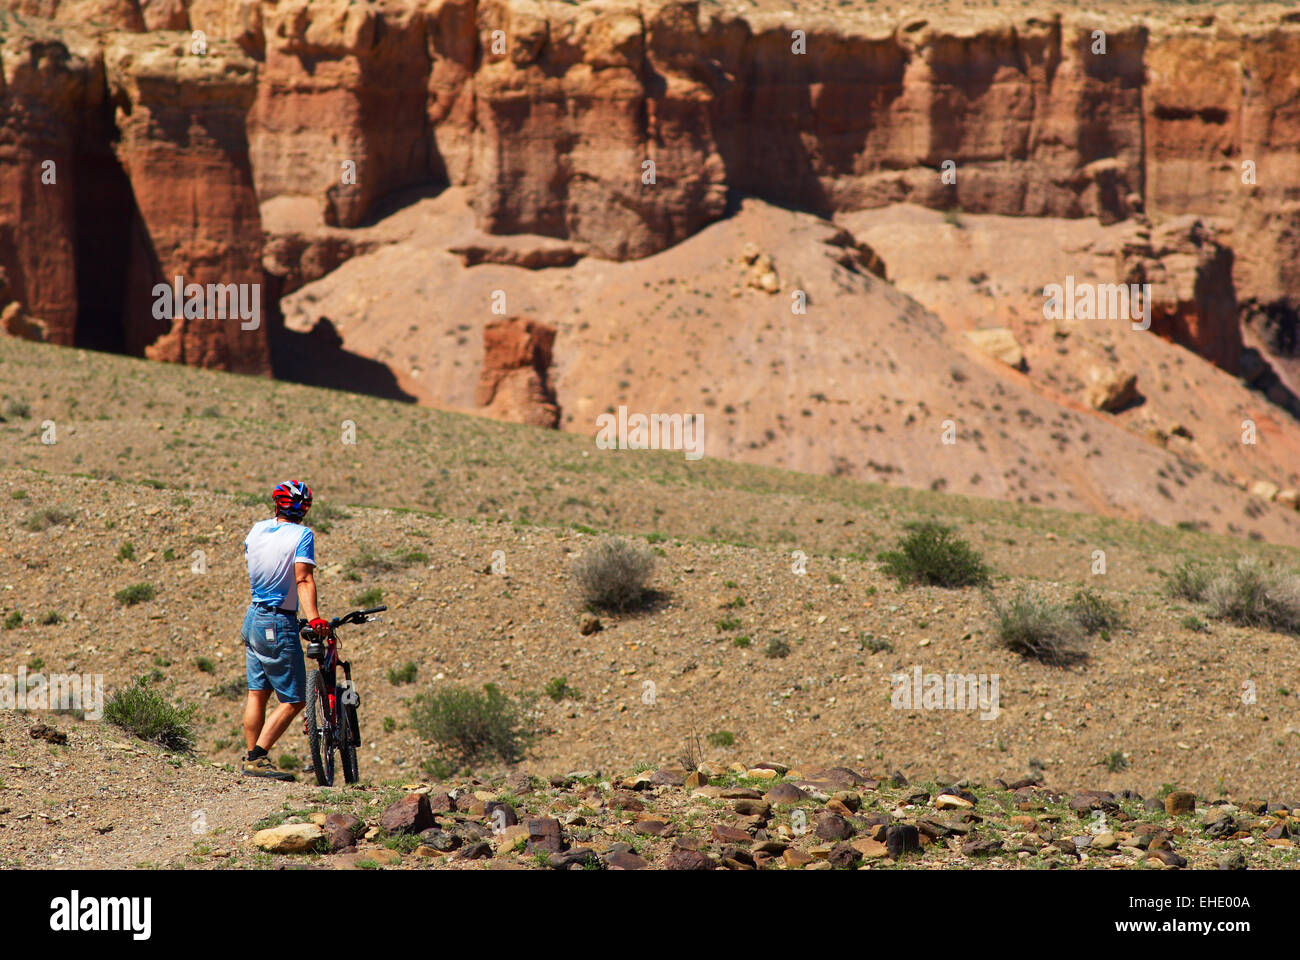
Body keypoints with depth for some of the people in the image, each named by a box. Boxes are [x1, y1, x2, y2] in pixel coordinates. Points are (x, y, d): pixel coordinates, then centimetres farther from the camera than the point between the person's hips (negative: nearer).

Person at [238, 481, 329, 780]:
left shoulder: (257, 530, 5)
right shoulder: (302, 534, -14)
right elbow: (303, 579, -26)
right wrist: (313, 618, -35)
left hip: (253, 618, 7)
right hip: (279, 625, -7)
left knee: (258, 693, 15)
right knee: (294, 700, -2)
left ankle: (251, 760, 18)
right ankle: (258, 758, -10)